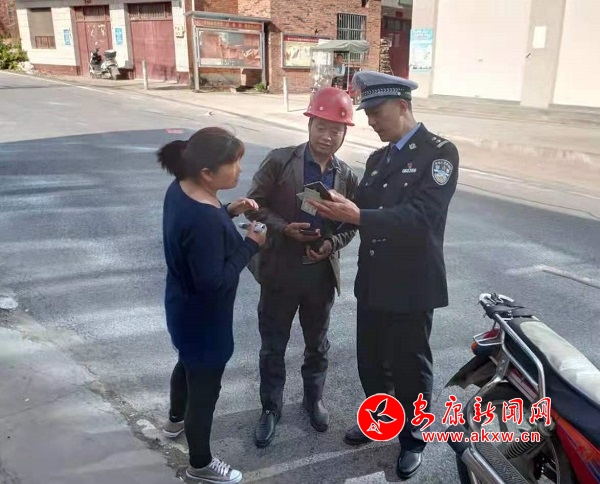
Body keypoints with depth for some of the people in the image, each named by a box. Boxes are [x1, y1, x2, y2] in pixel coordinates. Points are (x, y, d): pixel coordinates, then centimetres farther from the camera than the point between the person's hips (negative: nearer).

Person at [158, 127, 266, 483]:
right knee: (205, 385, 12)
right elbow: (214, 282, -31)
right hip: (203, 317, -10)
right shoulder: (204, 220, -36)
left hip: (185, 307, 10)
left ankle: (177, 420, 61)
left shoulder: (181, 188, -7)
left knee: (190, 363, 34)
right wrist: (250, 245, -22)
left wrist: (229, 212, -5)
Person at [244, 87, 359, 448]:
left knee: (317, 344, 19)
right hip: (280, 269, -2)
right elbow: (255, 204, -6)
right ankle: (271, 408, 31)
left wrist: (331, 244, -14)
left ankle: (314, 398, 43)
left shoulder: (348, 177, 0)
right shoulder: (279, 161, -9)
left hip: (322, 272, 3)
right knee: (273, 345, 11)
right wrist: (284, 228, -22)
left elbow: (351, 224, 6)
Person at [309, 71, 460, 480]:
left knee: (410, 366, 11)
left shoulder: (440, 152, -13)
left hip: (412, 285, -6)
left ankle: (413, 438, 34)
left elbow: (421, 215, -25)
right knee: (370, 360, 19)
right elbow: (363, 211, 10)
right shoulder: (378, 158, 10)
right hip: (372, 281, 6)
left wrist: (358, 215, -33)